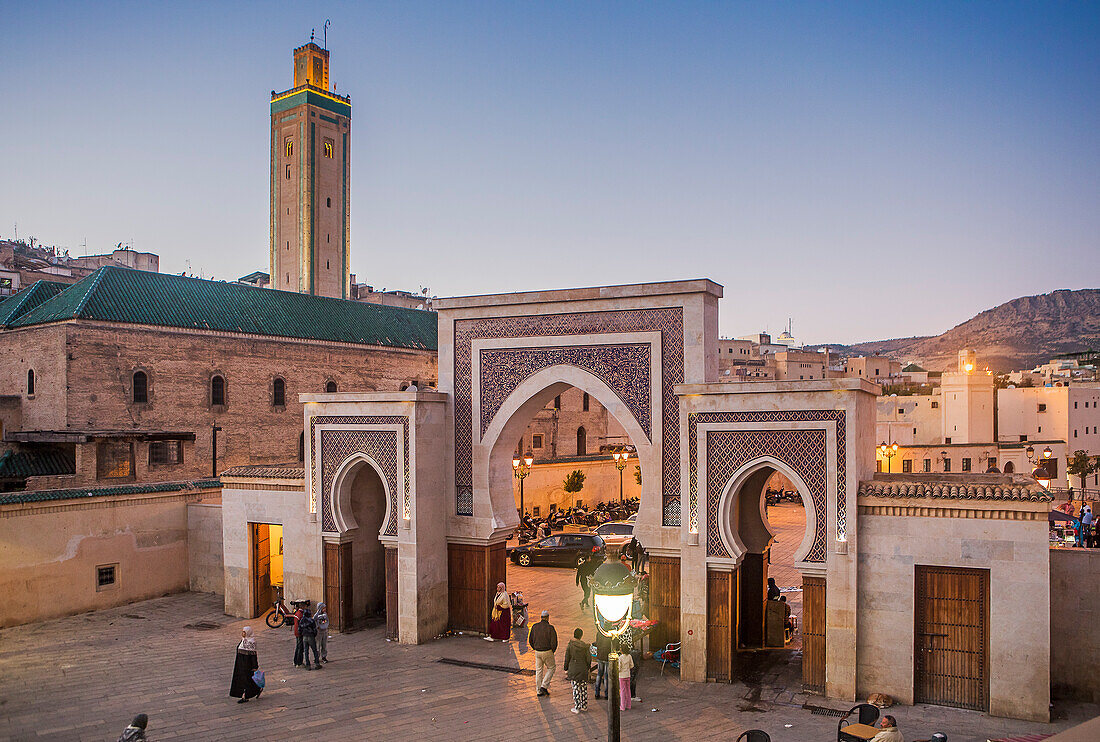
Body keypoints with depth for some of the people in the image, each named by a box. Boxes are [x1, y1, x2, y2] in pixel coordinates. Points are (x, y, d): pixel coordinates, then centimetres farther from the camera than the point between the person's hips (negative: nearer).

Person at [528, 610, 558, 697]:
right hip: (547, 652, -4)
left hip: (537, 652, 4)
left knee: (538, 671, 13)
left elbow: (530, 640, 5)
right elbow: (554, 642, -16)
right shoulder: (550, 628, -15)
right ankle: (544, 686, 2)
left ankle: (539, 691, 16)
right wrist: (552, 651, 2)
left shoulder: (534, 627, -2)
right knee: (551, 668, 14)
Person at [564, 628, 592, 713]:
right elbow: (589, 658, 0)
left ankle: (577, 708, 7)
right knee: (584, 688, 13)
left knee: (576, 688, 4)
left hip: (573, 669, -2)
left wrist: (566, 669, 6)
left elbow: (567, 659, -5)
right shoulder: (585, 646, -6)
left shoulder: (570, 646, -10)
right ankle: (584, 706, 21)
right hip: (583, 669, 2)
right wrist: (588, 668, 15)